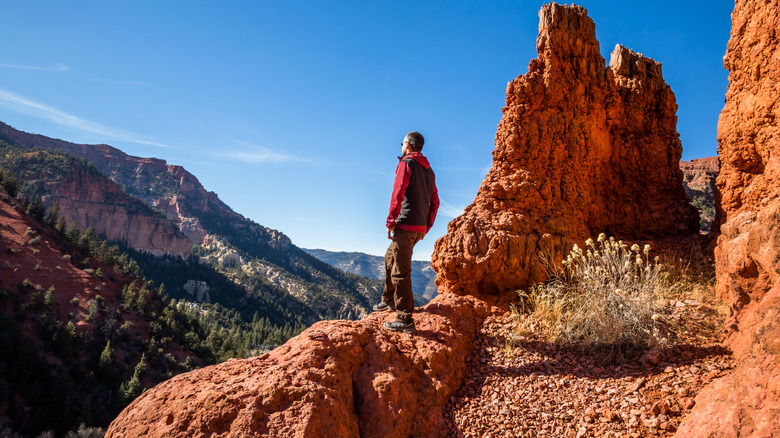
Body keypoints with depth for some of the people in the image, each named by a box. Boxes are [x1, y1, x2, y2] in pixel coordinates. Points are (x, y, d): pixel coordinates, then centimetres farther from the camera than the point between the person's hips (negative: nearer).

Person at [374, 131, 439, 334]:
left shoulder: (406, 164, -7)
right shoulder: (429, 170, 18)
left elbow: (398, 194, -17)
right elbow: (434, 201, 18)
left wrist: (391, 221, -12)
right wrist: (427, 227, 21)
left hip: (406, 225, -9)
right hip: (420, 226, 9)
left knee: (401, 271, -8)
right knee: (390, 258, 25)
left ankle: (405, 320, -8)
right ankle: (389, 300, 34)